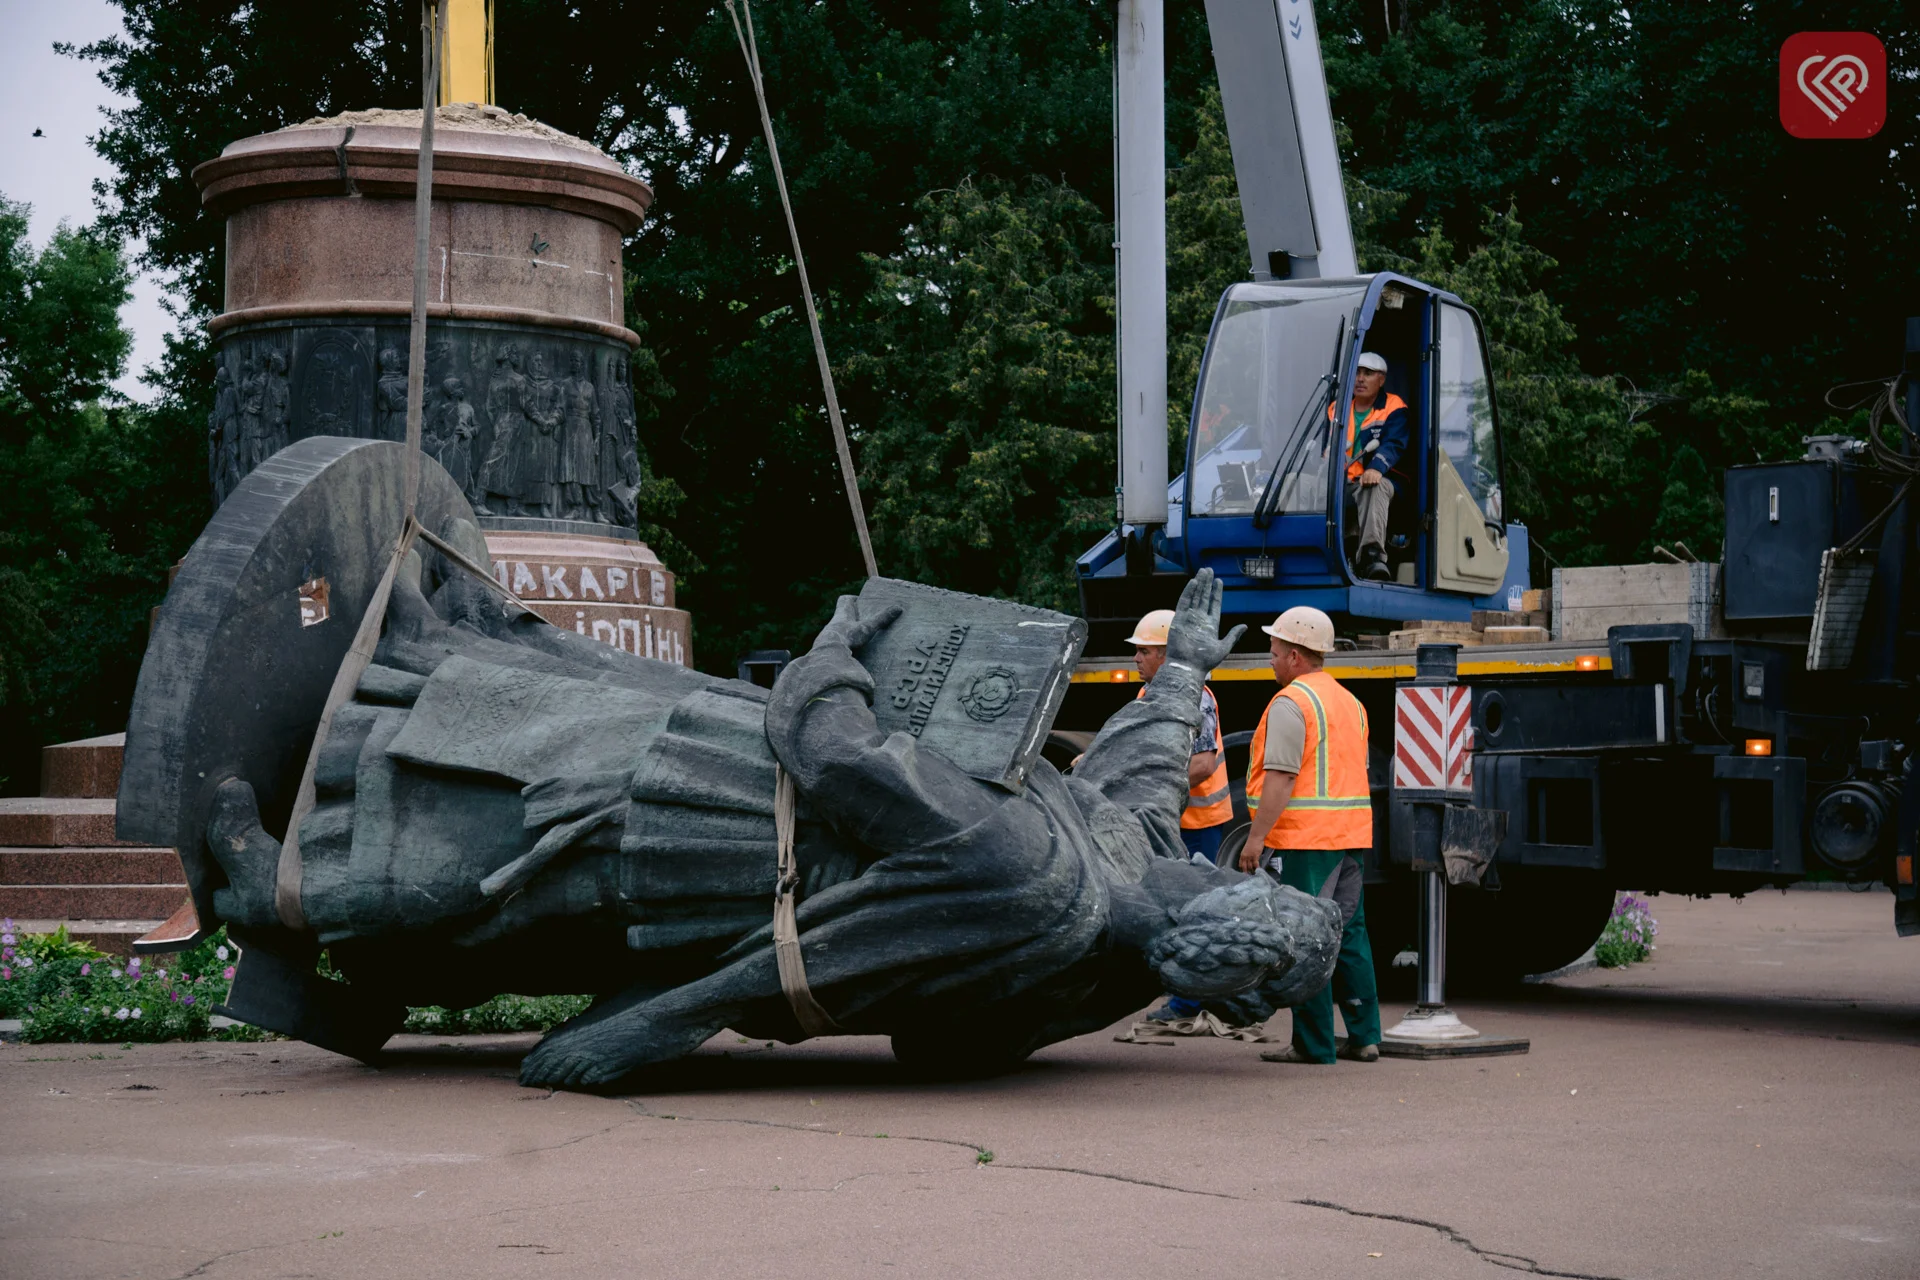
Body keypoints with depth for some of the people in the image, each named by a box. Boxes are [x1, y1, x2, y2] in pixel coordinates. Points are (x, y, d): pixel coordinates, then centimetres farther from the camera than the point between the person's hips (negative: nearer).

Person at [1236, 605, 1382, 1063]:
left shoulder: (1290, 703, -11)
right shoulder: (1350, 703, 18)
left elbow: (1280, 780, -18)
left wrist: (1256, 837, -16)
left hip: (1303, 837, -9)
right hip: (1350, 836, 9)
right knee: (1349, 933, 12)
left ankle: (1313, 1043, -4)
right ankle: (1364, 1037, 13)